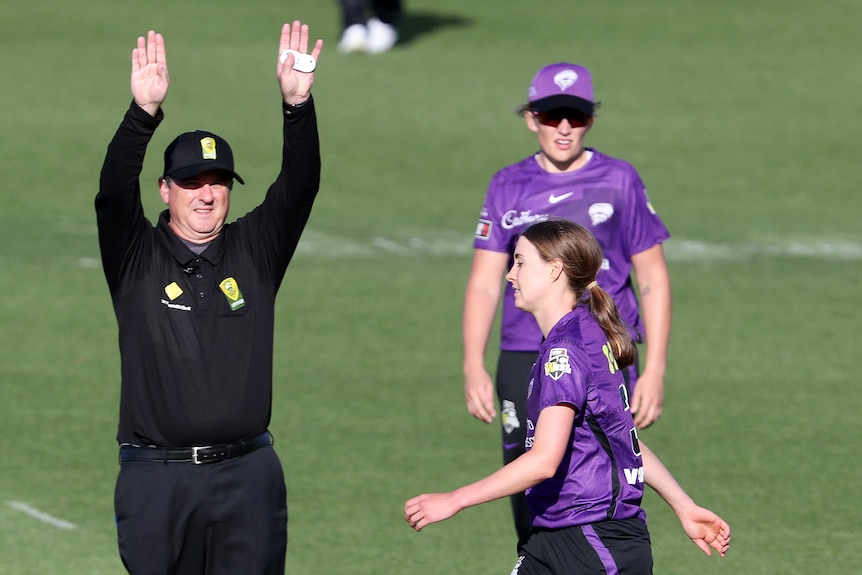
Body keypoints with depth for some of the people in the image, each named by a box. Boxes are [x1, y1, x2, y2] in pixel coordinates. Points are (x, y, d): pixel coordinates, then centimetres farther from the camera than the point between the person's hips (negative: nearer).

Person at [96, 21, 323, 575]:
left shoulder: (256, 250, 8)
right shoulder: (136, 256, 2)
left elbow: (299, 188, -6)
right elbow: (114, 191, -15)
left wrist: (297, 106, -23)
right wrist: (144, 113, -32)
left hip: (248, 473, 2)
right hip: (155, 478, -2)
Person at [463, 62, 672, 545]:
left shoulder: (619, 182, 3)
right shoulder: (509, 187, 8)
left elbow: (653, 278, 5)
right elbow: (484, 283, 6)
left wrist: (655, 370, -3)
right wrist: (474, 365, -7)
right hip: (525, 362, 2)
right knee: (533, 509, 3)